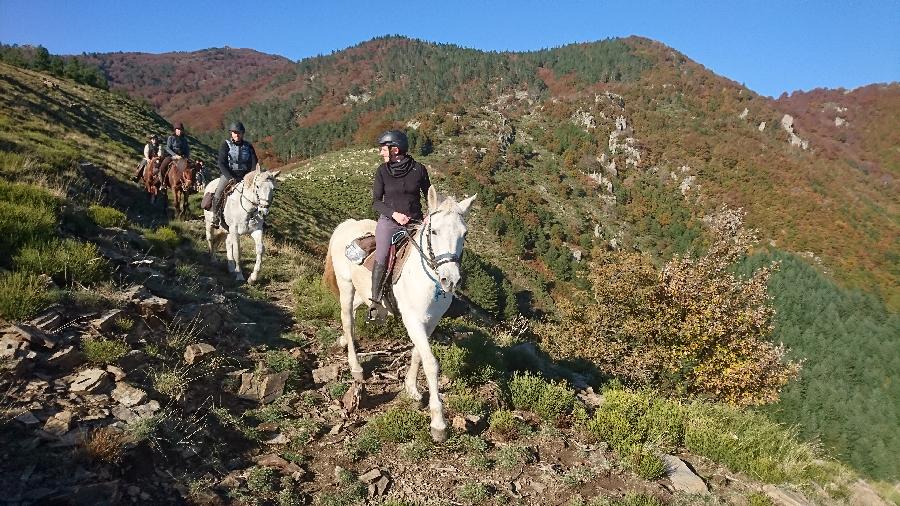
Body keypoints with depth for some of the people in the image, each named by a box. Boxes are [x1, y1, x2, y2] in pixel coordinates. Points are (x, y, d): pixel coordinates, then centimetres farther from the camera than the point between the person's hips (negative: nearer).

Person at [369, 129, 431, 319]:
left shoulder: (419, 169, 0)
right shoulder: (382, 171, 1)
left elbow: (430, 196, 10)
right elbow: (376, 201, 3)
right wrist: (394, 214, -14)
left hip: (415, 223, 1)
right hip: (389, 221, -1)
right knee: (381, 260, -15)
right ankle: (375, 301, -2)